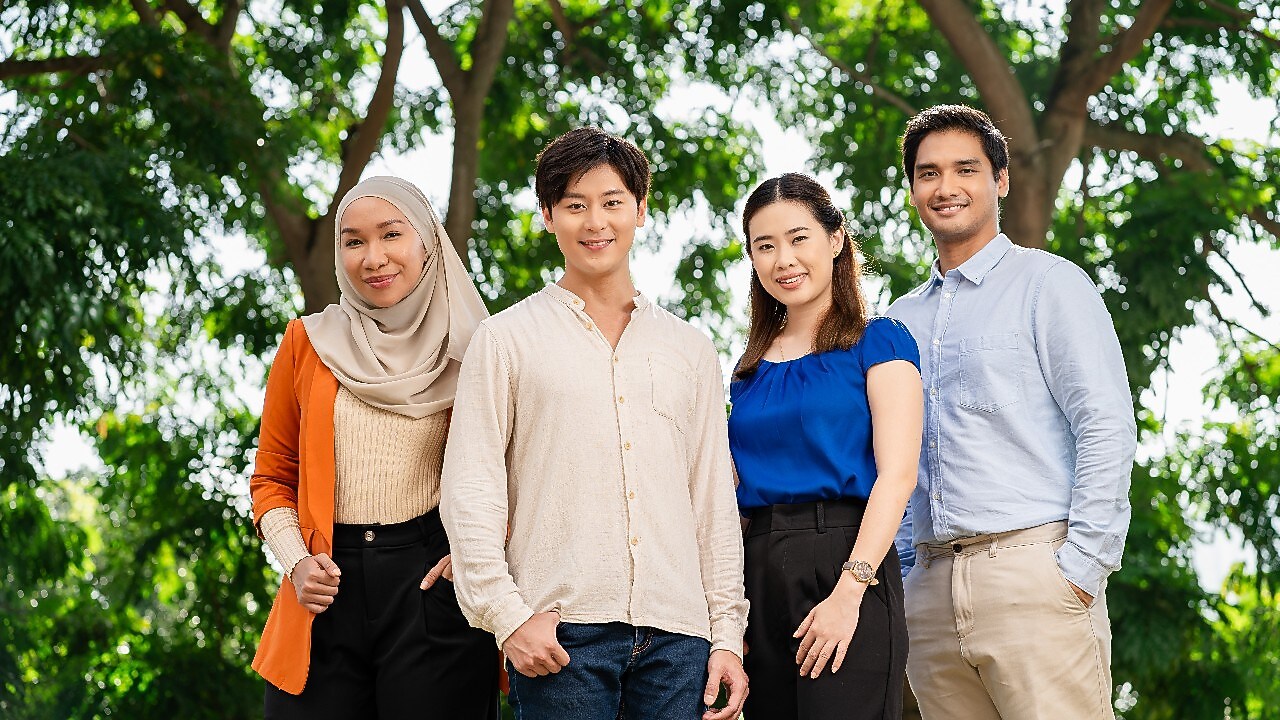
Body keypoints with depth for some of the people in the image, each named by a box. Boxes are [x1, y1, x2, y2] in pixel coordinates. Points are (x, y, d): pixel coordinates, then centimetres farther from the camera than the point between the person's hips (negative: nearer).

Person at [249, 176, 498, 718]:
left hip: (434, 593, -1)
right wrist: (296, 562, -4)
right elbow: (272, 476, 13)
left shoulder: (469, 350, 3)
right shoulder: (310, 343, 8)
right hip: (328, 594, 1)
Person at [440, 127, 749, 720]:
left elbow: (715, 500, 15)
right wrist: (507, 615, -9)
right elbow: (469, 489, 0)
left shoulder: (689, 349, 16)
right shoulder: (506, 340, 6)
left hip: (676, 631, 3)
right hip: (559, 631, -3)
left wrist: (728, 633, 8)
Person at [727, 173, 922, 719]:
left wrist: (849, 590, -18)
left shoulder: (877, 342, 2)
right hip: (759, 571, 5)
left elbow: (897, 474, -8)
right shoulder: (750, 370, 17)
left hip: (842, 559, -5)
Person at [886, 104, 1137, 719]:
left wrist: (1082, 568, -13)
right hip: (931, 590, 5)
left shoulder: (1048, 284, 2)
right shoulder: (901, 320, 19)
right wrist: (905, 575, 11)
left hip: (1032, 570, -5)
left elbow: (1107, 430, -6)